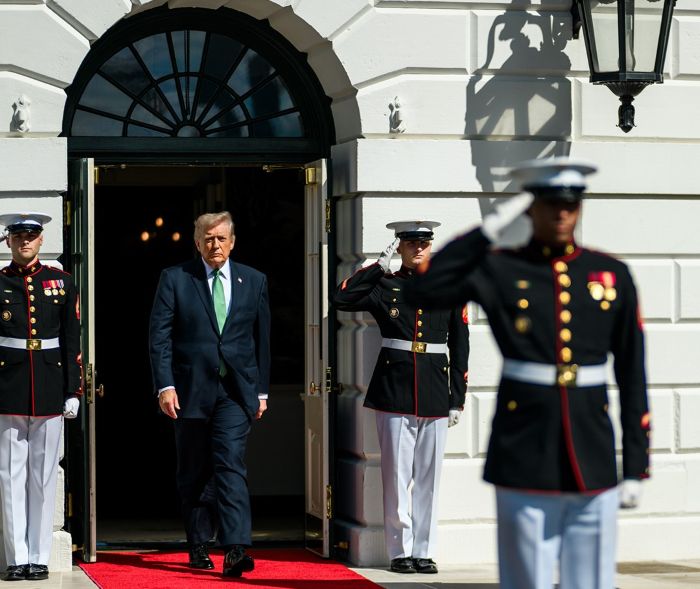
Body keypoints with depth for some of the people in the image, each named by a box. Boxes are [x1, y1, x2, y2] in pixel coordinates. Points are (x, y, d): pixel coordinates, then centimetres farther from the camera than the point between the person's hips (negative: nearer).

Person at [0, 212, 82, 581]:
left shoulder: (61, 283, 9)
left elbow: (72, 342, 8)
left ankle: (39, 558, 9)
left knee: (44, 479, 3)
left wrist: (73, 391, 3)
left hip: (49, 394, 1)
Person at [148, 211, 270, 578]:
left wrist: (261, 390, 10)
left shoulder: (254, 281, 9)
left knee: (231, 467, -13)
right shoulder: (175, 279, 2)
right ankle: (199, 547, 19)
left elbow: (262, 339, 12)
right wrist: (165, 386, -11)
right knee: (194, 475, 7)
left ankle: (235, 549, -21)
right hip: (191, 391, 0)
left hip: (236, 392, 0)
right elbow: (160, 336, -2)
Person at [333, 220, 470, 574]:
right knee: (397, 475, 1)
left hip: (435, 396, 1)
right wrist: (380, 265, -7)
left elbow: (460, 347, 8)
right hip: (394, 393, -1)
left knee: (428, 477, 5)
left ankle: (424, 551, 12)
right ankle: (401, 551, 8)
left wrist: (457, 399, 4)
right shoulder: (385, 286, 5)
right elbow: (342, 299, -10)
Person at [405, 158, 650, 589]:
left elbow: (632, 377, 7)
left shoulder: (612, 275, 6)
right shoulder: (498, 270, 1)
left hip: (593, 464, 2)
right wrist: (490, 230, -13)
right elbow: (422, 291, -16)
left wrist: (636, 467, 4)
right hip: (525, 462, -2)